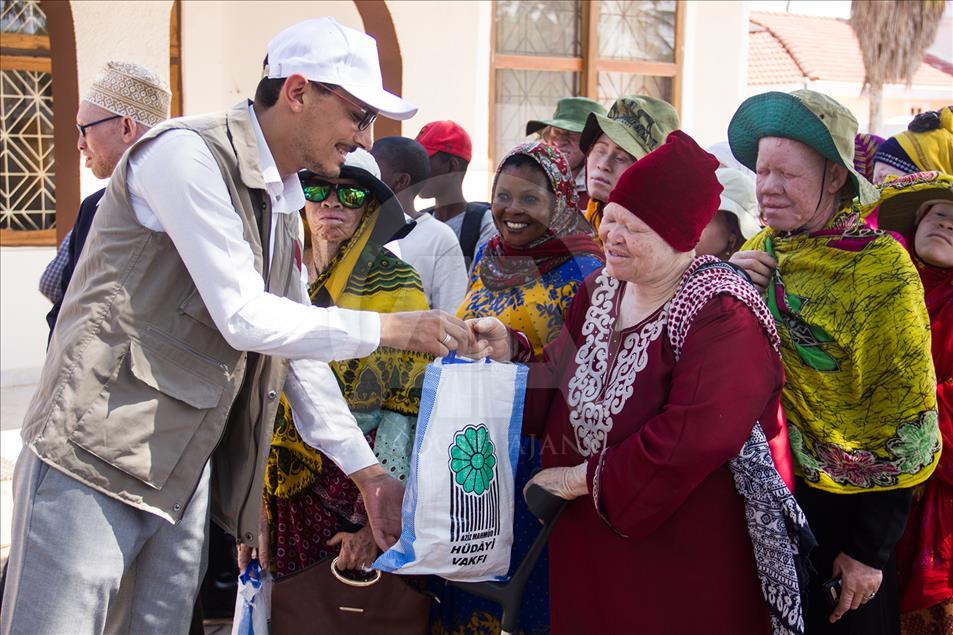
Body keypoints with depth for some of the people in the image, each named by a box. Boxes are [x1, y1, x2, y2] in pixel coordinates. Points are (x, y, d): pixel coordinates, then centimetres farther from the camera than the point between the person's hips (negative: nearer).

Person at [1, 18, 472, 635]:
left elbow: (298, 350, 17)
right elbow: (245, 319, -18)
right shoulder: (188, 155, -13)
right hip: (97, 453, -8)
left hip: (185, 469, 8)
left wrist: (368, 471, 14)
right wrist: (391, 328, -13)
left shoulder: (283, 204, 14)